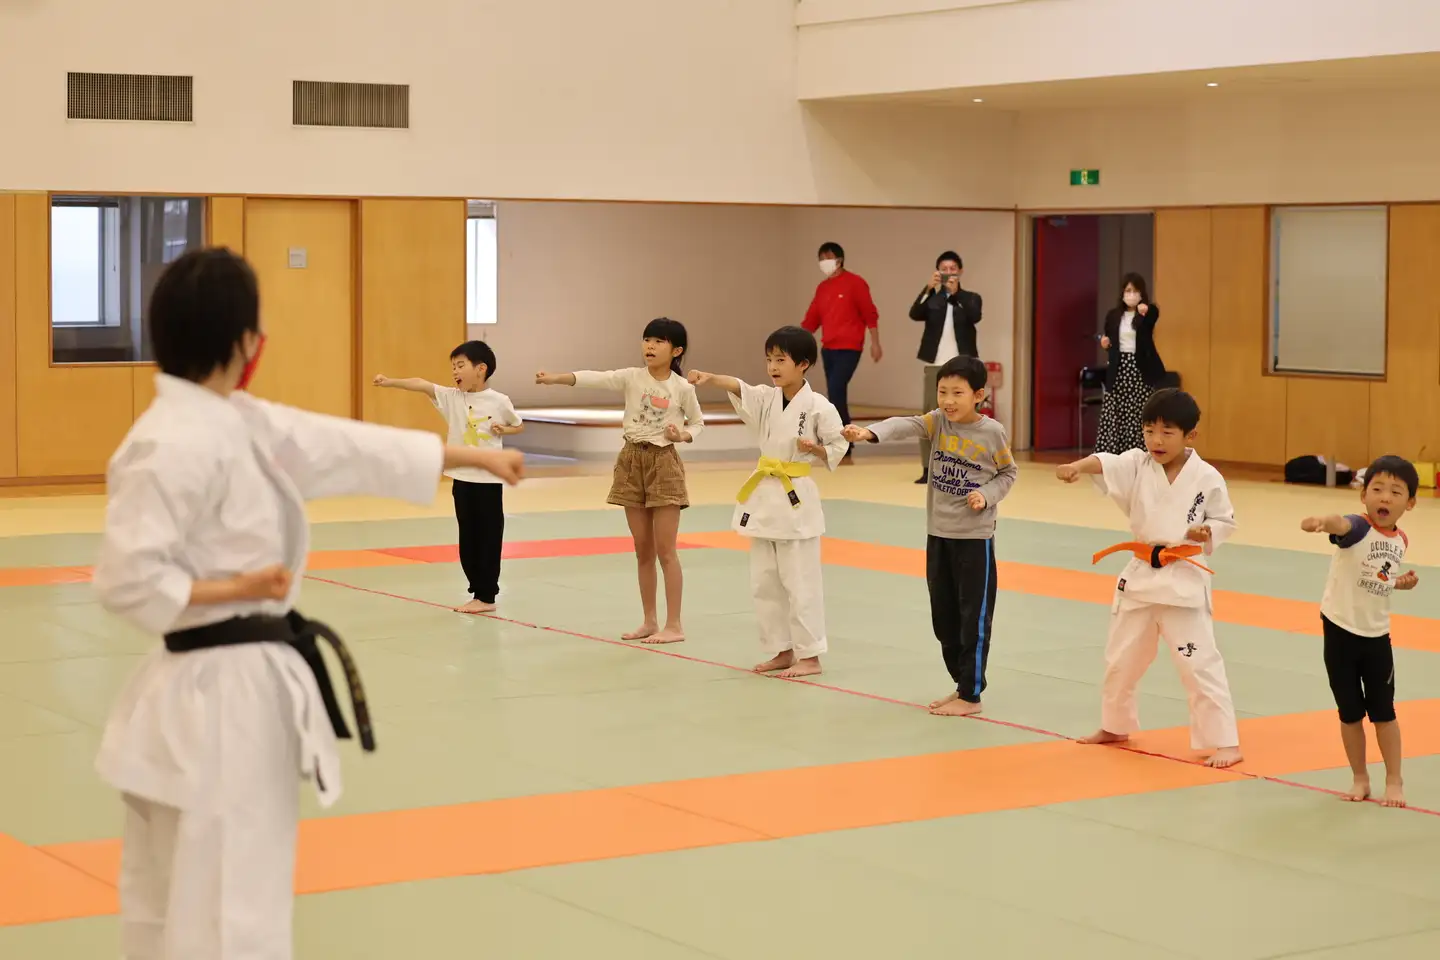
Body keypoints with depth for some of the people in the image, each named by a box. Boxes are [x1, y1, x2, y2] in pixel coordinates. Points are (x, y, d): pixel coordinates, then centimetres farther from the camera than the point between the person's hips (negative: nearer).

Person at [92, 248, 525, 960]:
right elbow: (125, 580, -21)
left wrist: (474, 456, 23)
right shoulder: (172, 445, -19)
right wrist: (235, 591, -19)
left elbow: (353, 449, 17)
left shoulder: (244, 423, 9)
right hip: (216, 696, -10)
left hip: (253, 688, 10)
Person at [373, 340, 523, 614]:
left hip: (489, 479, -4)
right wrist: (390, 382, -27)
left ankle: (486, 596, 7)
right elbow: (422, 385, -14)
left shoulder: (499, 401, -6)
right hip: (462, 478, 4)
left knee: (489, 538, 1)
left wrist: (503, 430, -10)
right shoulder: (451, 397, 0)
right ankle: (478, 592, 17)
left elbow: (519, 426, 11)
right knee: (467, 539, 8)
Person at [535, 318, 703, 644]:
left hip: (664, 464, -3)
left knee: (665, 550, -5)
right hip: (632, 462, 3)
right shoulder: (632, 378, -3)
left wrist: (682, 436, -14)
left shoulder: (682, 388, -6)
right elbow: (594, 378, -18)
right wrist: (555, 378, -33)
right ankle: (650, 621, 18)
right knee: (643, 551, 9)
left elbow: (698, 422, 8)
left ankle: (673, 625, 1)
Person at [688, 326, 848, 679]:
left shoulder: (818, 407, -11)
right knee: (764, 582, 12)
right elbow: (737, 387, -15)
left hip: (797, 497, -7)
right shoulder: (765, 398, 4)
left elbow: (838, 448, -3)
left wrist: (815, 449, -23)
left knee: (800, 582, -3)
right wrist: (710, 378, -33)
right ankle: (783, 651, 22)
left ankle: (809, 656, 5)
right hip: (764, 495, 7)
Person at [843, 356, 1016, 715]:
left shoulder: (992, 432, -10)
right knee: (944, 617, 13)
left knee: (974, 616, -2)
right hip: (938, 533, 5)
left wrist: (987, 496, -17)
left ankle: (971, 695, 6)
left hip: (975, 536, -5)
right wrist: (870, 432, -38)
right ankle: (962, 684, 27)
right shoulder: (938, 421, -2)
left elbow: (1008, 473, 2)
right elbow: (905, 426, -19)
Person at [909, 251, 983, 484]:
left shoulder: (971, 298, 6)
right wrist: (929, 288, -23)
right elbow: (915, 314, -11)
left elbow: (975, 317, -14)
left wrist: (956, 293, -25)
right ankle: (927, 470, 0)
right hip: (935, 365, 1)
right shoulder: (932, 299, 7)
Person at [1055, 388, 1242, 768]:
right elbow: (1105, 464, -24)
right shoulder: (1137, 465, -4)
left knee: (1199, 663, -8)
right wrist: (1078, 466, -45)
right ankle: (1116, 726, 40)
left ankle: (1225, 743, 0)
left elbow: (1225, 521, 3)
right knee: (1121, 658, 17)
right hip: (1139, 576, 4)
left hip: (1184, 581, -4)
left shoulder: (1207, 478, -9)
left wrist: (1206, 533, -18)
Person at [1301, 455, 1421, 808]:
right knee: (1350, 712, 8)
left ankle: (1394, 781, 23)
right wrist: (1323, 521, -66)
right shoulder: (1358, 527, -17)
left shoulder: (1401, 540, 0)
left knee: (1383, 711, 10)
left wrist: (1401, 583, 0)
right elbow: (1341, 525, -44)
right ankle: (1360, 778, 24)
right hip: (1340, 630, -4)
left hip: (1376, 635, 4)